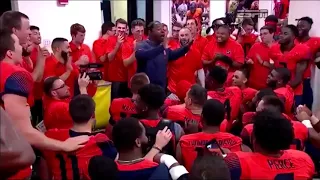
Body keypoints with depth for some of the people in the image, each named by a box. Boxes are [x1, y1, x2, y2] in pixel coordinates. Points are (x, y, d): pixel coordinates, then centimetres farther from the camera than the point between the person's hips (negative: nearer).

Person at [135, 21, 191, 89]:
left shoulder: (165, 47, 9)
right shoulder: (142, 45, -12)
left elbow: (172, 55, 27)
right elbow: (140, 55, -35)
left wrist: (187, 47, 11)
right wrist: (161, 47, -44)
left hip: (161, 87, 7)